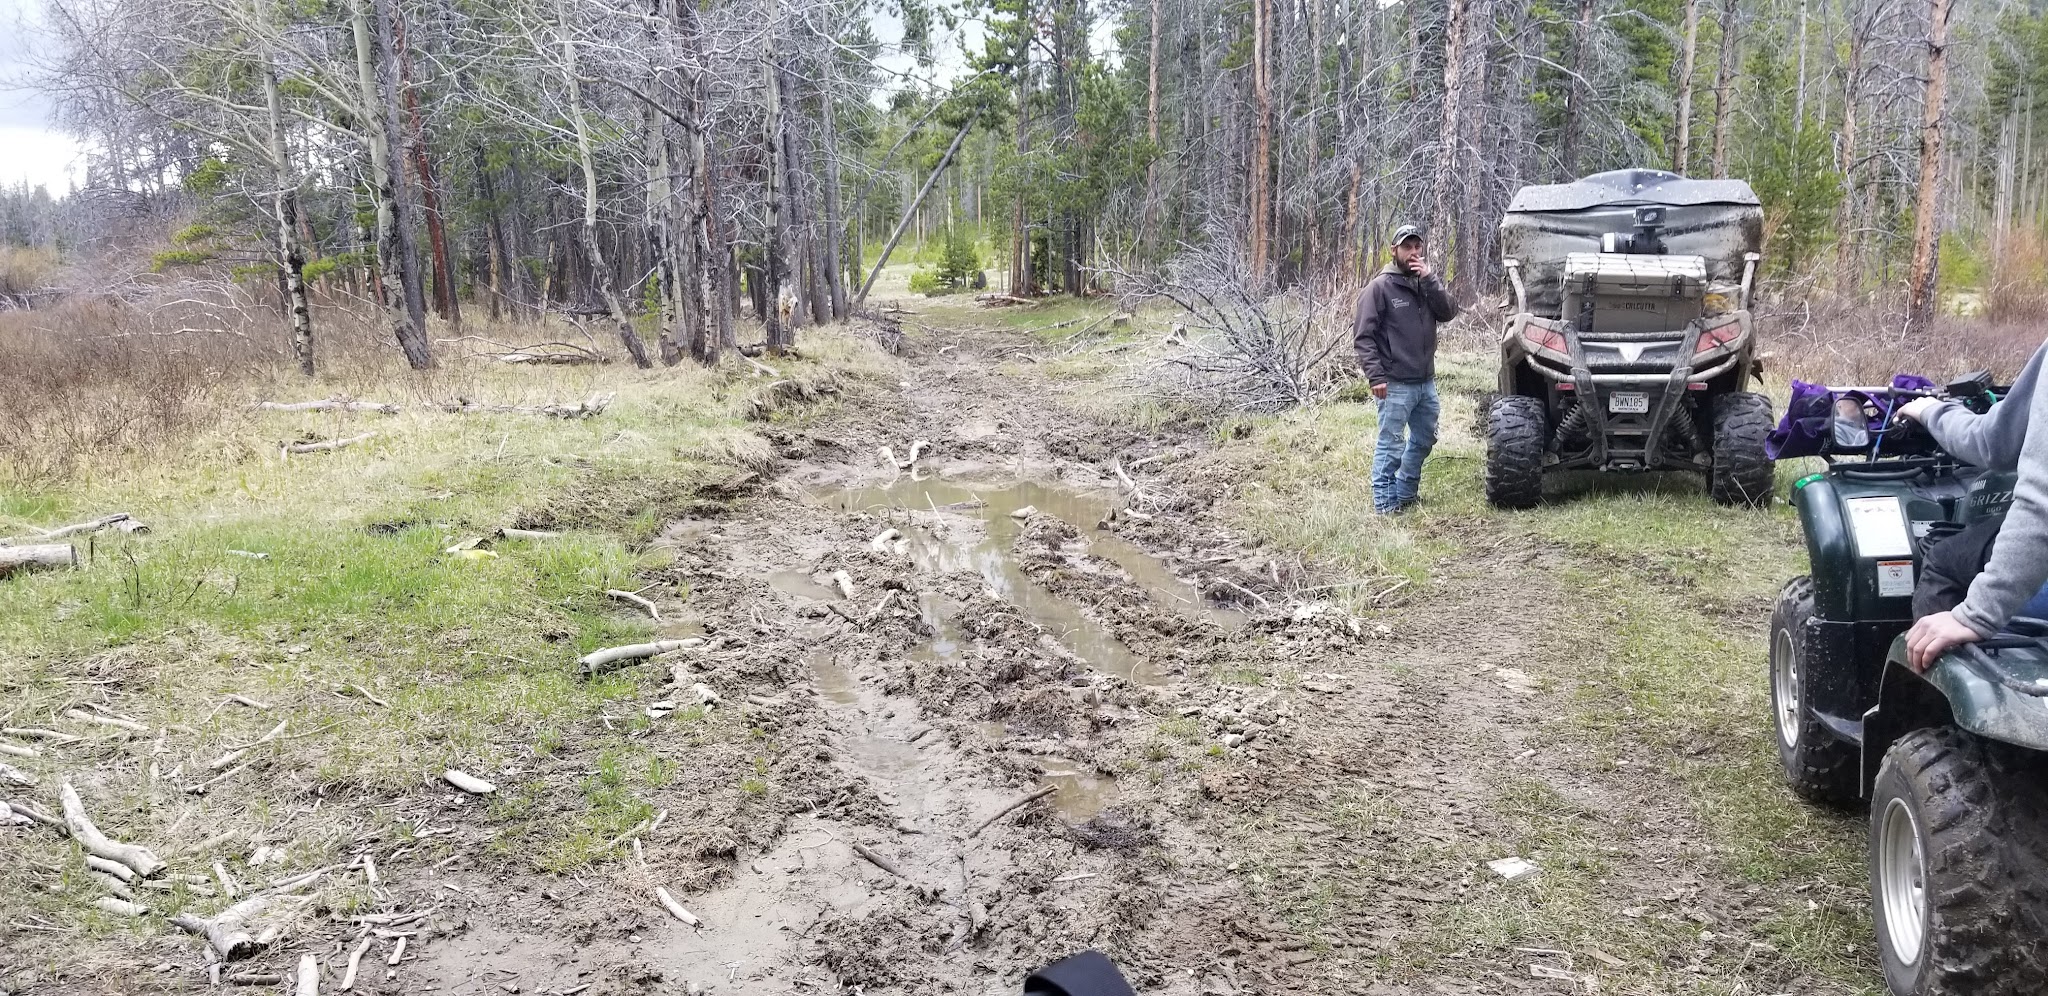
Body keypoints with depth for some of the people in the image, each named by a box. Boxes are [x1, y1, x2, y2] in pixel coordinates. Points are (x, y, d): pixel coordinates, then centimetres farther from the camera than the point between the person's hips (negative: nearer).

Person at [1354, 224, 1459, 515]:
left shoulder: (1427, 283, 11)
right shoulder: (1380, 287, -6)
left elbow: (1449, 312, -3)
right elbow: (1363, 335, -10)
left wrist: (1429, 280, -13)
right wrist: (1375, 375, -18)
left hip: (1426, 381, 7)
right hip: (1396, 384, -7)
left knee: (1425, 439, 18)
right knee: (1390, 444, -5)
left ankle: (1406, 493, 32)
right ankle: (1385, 502, 3)